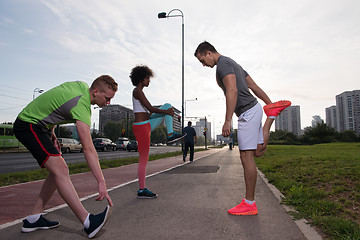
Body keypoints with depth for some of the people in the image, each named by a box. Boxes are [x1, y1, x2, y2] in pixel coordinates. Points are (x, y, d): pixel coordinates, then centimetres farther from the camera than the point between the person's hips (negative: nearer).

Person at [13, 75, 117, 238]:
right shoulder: (81, 106, -27)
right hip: (28, 125, -10)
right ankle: (88, 223, -31)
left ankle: (33, 219, 12)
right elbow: (88, 148, -35)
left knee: (60, 171, 5)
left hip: (40, 125, 10)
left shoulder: (82, 85, 2)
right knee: (59, 170, -25)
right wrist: (101, 183, -38)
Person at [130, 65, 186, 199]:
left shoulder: (138, 92, 18)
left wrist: (167, 111, 17)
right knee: (143, 160, -3)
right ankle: (141, 190, 9)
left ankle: (170, 135, 2)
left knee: (168, 106, 12)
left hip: (146, 125, 10)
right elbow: (151, 109, -20)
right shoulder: (138, 91, -12)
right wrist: (166, 112, -4)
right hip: (141, 127, -10)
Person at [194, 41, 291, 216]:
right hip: (253, 109, 10)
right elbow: (254, 86, 21)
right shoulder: (232, 63, 22)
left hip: (248, 111, -10)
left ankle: (249, 203, 0)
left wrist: (227, 121, -26)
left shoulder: (223, 63, -9)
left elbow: (232, 91, -23)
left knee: (246, 157, -8)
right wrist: (269, 103, 23)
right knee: (258, 152, 16)